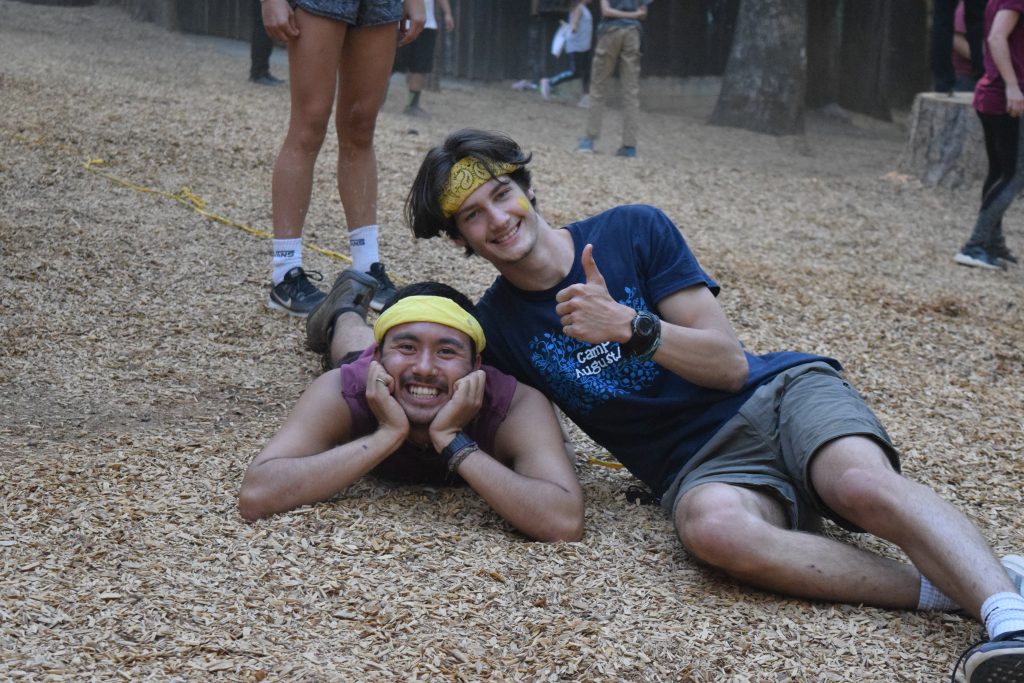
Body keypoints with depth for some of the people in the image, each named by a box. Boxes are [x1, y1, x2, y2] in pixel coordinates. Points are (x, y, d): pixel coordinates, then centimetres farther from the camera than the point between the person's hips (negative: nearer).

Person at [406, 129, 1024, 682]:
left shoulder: (634, 231, 1)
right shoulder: (493, 325, 6)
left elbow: (730, 364, -4)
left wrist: (631, 326, -19)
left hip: (779, 395, 0)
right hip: (699, 467, 0)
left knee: (864, 486, -33)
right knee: (714, 527, -37)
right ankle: (947, 587, -35)